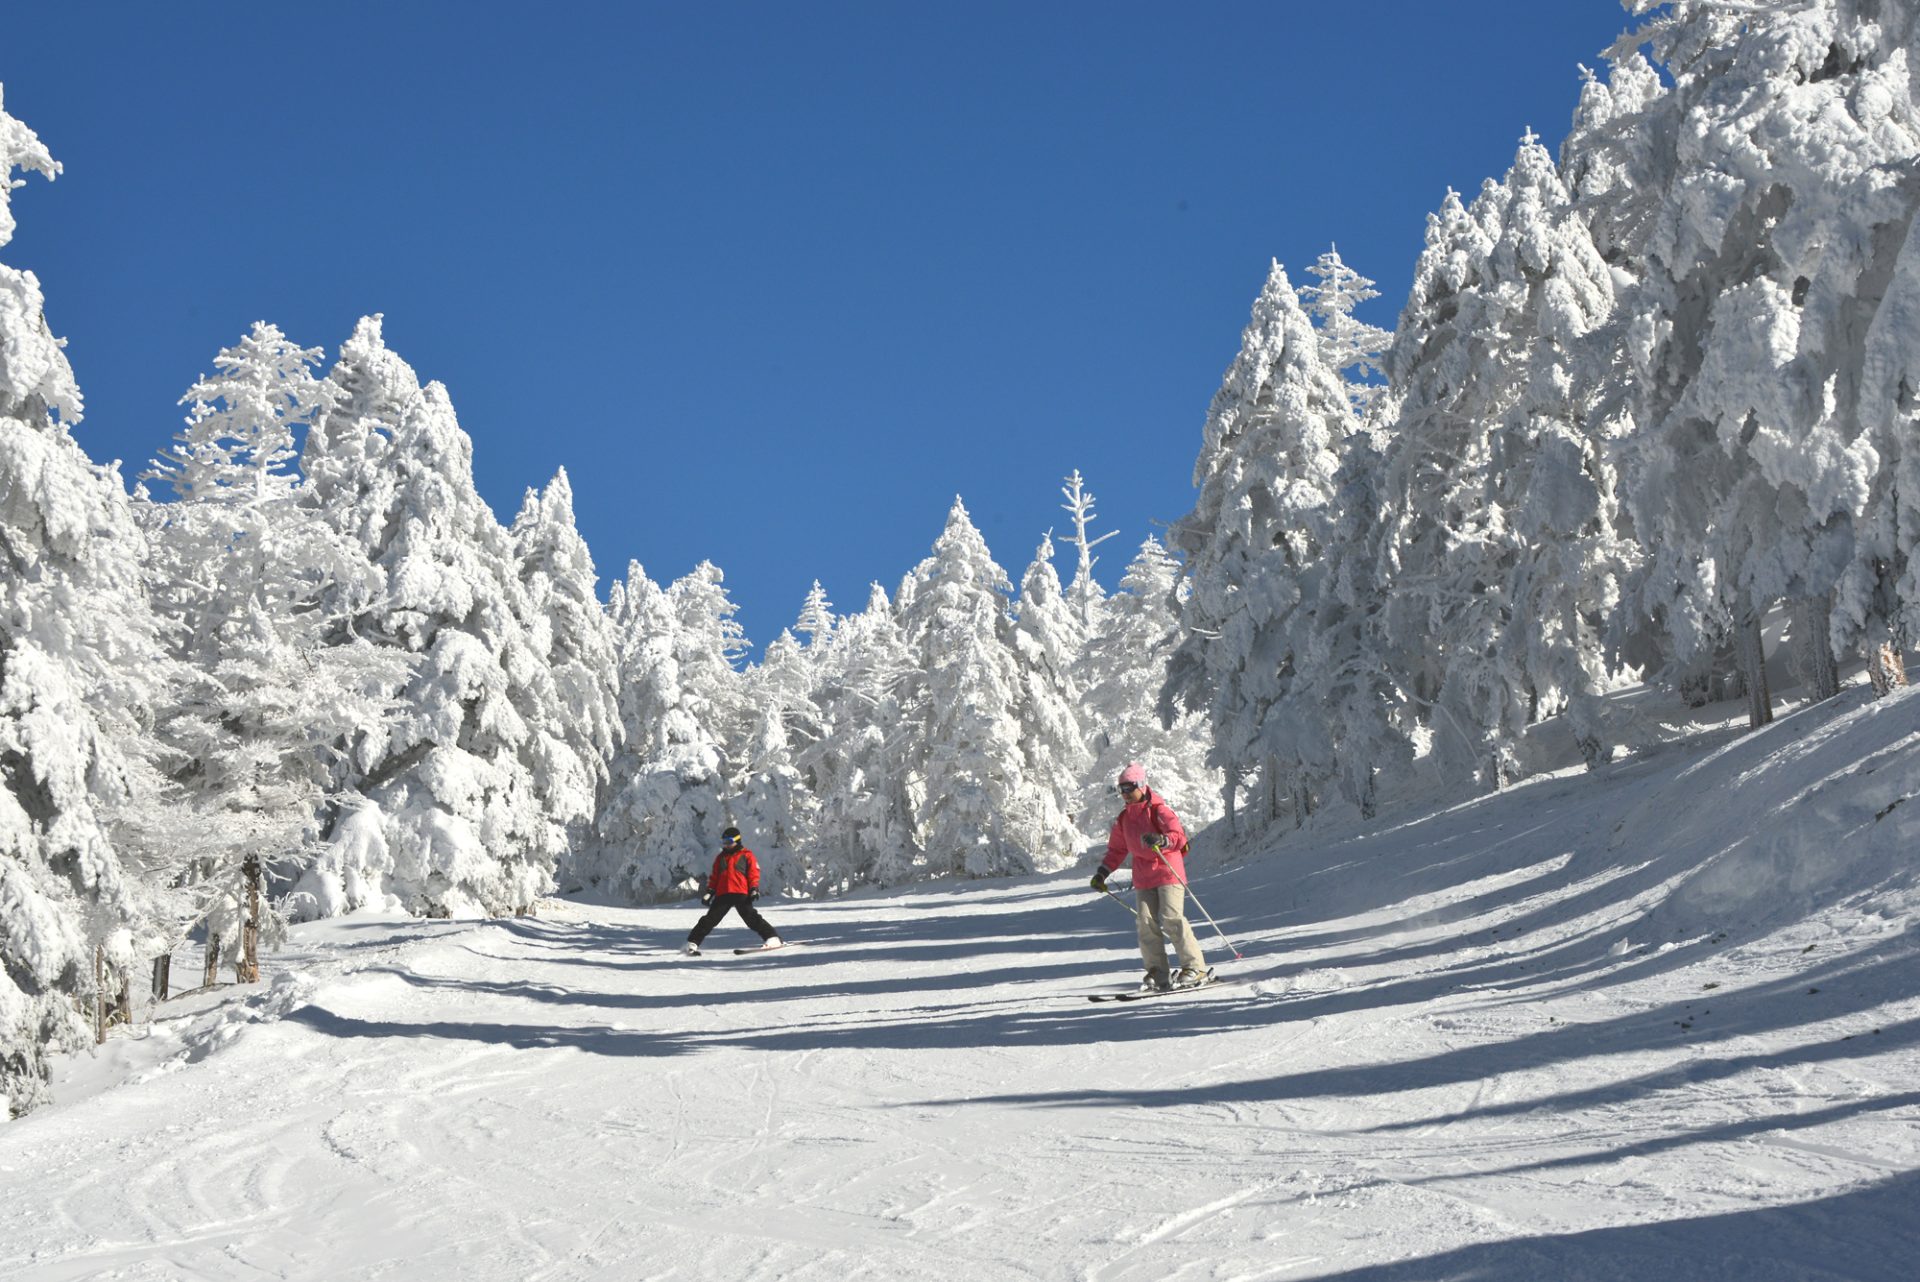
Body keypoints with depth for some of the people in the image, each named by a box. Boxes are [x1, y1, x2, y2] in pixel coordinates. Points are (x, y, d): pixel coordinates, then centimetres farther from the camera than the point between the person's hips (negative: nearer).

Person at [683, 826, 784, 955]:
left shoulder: (746, 855, 8)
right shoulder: (720, 857, 21)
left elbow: (754, 873, 3)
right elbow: (714, 876, 21)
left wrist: (754, 889, -9)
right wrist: (709, 892, 10)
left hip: (741, 894, -4)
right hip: (722, 895, 4)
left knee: (752, 918, -15)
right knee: (709, 919, 0)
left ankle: (772, 938, -14)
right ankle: (692, 943, 4)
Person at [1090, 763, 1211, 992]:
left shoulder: (1159, 809, -5)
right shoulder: (1124, 818, 14)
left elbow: (1178, 835, -16)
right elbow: (1117, 849, 23)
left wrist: (1161, 840, -36)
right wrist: (1103, 872, 15)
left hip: (1168, 871, -6)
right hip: (1143, 878, 6)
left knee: (1172, 919, -16)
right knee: (1146, 922, -4)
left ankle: (1195, 968, -11)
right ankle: (1158, 975, -1)